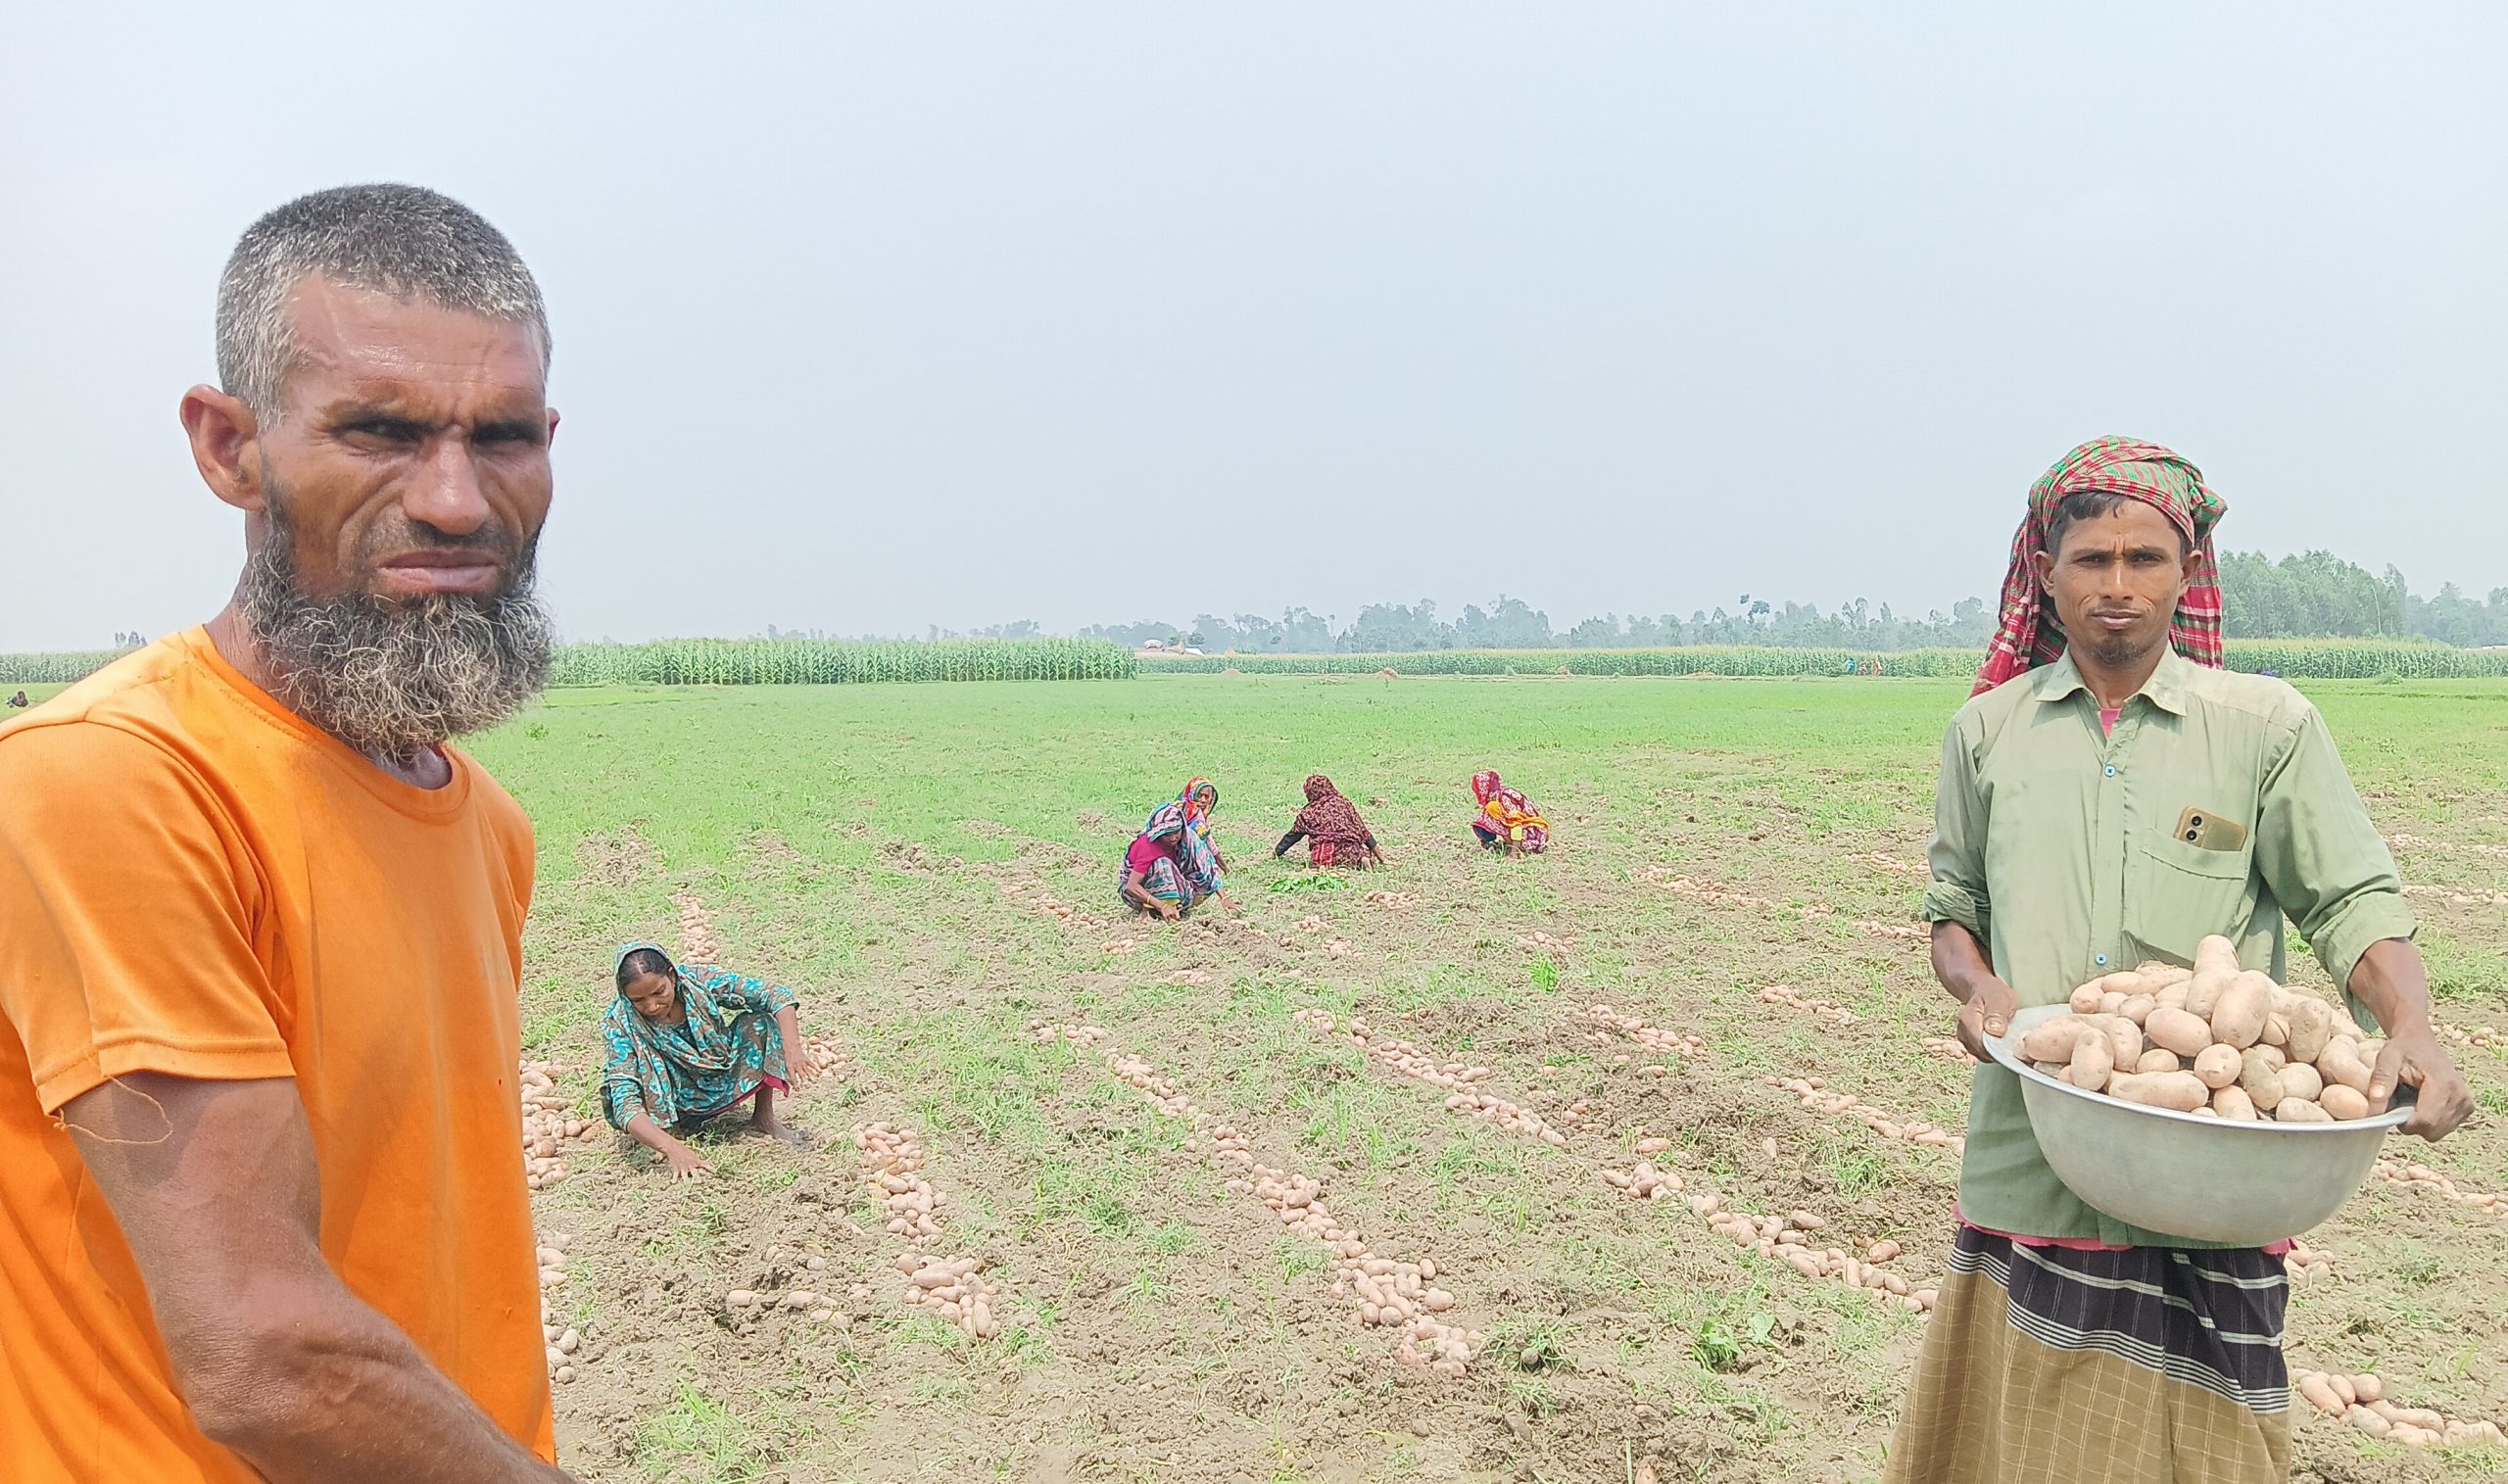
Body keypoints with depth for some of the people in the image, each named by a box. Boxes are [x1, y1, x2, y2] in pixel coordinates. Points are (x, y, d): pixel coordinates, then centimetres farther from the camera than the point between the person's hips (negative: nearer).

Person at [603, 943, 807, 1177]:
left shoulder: (698, 980, -21)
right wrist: (672, 1149, -50)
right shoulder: (619, 1023, -25)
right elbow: (625, 1102, -34)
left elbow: (775, 995, -21)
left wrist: (792, 1051, -39)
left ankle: (764, 1118, -5)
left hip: (724, 1084, 2)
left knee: (759, 1021, -21)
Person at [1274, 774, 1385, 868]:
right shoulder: (1345, 804, 17)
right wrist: (1379, 856, 19)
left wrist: (1276, 853, 33)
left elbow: (1292, 836, 19)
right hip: (1349, 853, 4)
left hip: (1324, 856, -4)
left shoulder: (1308, 812, 12)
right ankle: (1362, 859, -9)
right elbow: (1362, 831, 16)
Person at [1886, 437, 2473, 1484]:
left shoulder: (2268, 725, 2)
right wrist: (1978, 986, -6)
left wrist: (2412, 1036, -16)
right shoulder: (1988, 729, 7)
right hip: (2030, 1150, 2)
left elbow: (2353, 904, 3)